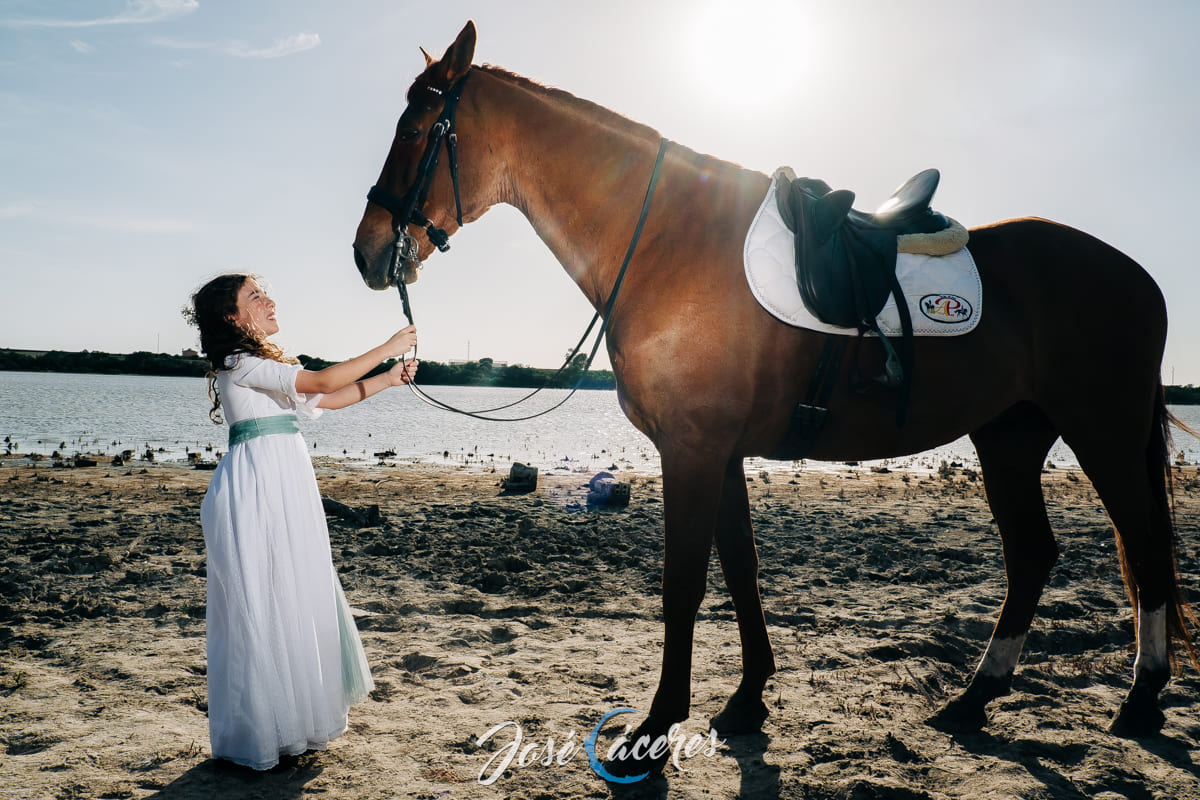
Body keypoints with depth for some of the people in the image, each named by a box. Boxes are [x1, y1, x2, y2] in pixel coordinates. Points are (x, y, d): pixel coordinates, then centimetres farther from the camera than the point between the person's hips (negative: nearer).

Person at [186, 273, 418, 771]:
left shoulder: (263, 366, 20)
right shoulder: (241, 364, -10)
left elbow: (328, 400, 21)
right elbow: (323, 382, -17)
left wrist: (390, 379, 14)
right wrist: (388, 349, -9)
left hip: (286, 489, 9)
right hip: (257, 490, -9)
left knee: (297, 600, 12)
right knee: (262, 604, -2)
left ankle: (295, 723, 25)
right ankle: (257, 736, 11)